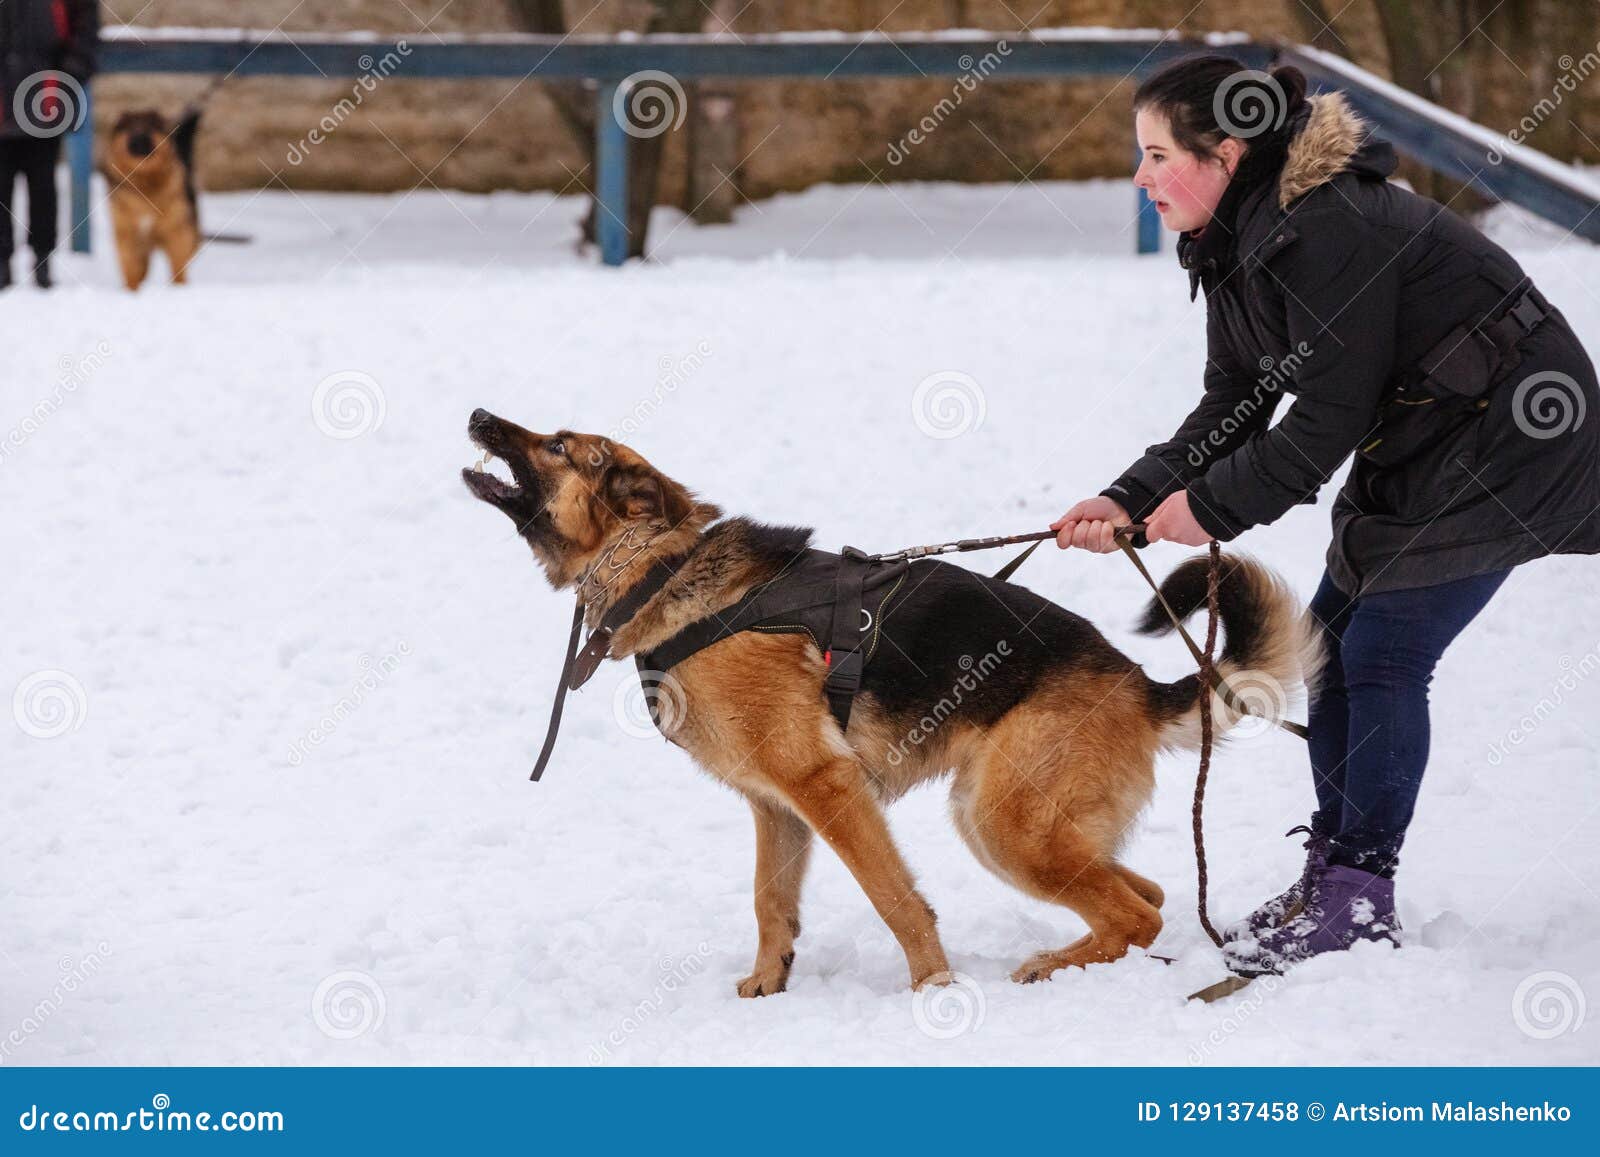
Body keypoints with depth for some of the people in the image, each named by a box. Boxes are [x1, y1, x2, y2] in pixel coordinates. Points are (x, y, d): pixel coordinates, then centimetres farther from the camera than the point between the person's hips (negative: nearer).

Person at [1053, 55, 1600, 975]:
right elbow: (1234, 407, 3)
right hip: (1418, 450, 10)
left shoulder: (1326, 232, -28)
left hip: (1513, 441, -10)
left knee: (1382, 651, -13)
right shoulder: (1237, 241, 3)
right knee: (1331, 640, 8)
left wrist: (1212, 505, -19)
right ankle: (1333, 867, 16)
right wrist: (1131, 498, -9)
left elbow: (1329, 417, -26)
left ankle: (1358, 898, -6)